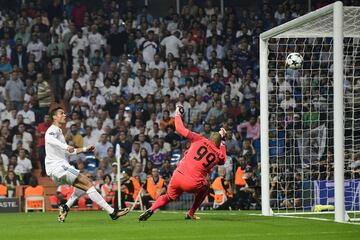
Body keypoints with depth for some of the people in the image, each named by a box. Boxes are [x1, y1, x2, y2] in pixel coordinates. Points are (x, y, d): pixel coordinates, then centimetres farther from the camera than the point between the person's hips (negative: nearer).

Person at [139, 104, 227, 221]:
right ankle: (191, 214, 30)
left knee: (169, 197, 28)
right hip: (193, 184, -1)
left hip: (177, 178, 1)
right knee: (205, 186, 34)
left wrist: (178, 114, 20)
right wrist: (222, 140, 39)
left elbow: (181, 129, 3)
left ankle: (152, 209, 1)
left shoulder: (201, 140, 5)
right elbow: (223, 159, 35)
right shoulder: (219, 155, 7)